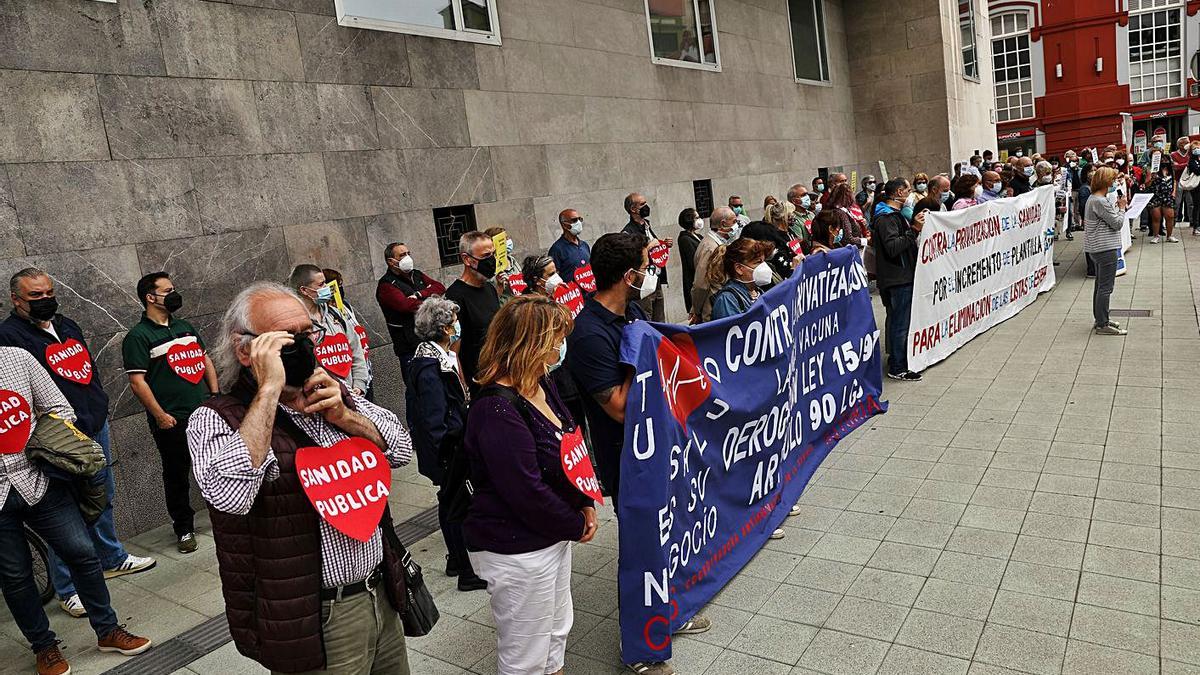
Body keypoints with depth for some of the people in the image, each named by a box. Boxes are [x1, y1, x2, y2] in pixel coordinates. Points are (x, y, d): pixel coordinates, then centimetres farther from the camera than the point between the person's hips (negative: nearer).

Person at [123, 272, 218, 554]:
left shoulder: (185, 327, 13)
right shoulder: (138, 336, -7)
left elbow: (205, 360, 18)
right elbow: (137, 381, -12)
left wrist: (215, 393, 8)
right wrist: (160, 415, -16)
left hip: (206, 412, 6)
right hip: (172, 420, -5)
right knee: (177, 475, 6)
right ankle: (184, 528, 19)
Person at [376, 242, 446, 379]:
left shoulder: (417, 275, 16)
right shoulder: (386, 285, -6)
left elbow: (440, 288, 2)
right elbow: (406, 305, -23)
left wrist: (419, 294, -14)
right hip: (411, 348, -6)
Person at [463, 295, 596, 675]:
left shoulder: (541, 387, 2)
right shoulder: (498, 411, -27)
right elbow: (527, 493, -26)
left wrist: (586, 504, 2)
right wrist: (576, 526, -12)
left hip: (553, 537, 9)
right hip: (515, 552, -9)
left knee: (557, 629, 26)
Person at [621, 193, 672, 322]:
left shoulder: (647, 226, 15)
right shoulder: (628, 232, -15)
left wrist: (665, 244, 8)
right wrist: (649, 246, -23)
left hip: (657, 282, 9)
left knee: (660, 324, 14)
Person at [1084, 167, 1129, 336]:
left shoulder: (1094, 198, 12)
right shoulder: (1100, 201, -19)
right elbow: (1117, 223, -16)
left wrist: (1117, 207, 8)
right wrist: (1122, 207, -2)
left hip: (1097, 248, 11)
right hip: (1106, 249, -11)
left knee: (1100, 285, 17)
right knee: (1105, 287, -6)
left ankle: (1100, 320, 27)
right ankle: (1102, 325, -2)